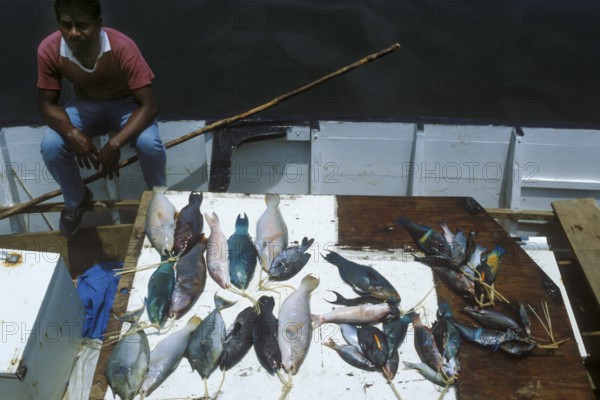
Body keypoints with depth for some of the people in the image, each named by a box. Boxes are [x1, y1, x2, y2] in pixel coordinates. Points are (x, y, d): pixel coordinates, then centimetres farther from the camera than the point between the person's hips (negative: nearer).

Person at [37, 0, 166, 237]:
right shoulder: (49, 50, -24)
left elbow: (148, 106, -30)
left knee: (150, 144, -32)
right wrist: (72, 134, -35)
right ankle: (76, 200, 10)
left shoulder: (122, 48, -33)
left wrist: (115, 145, -40)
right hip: (85, 105, 3)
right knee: (50, 147, -23)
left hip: (126, 104, -2)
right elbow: (47, 104, -14)